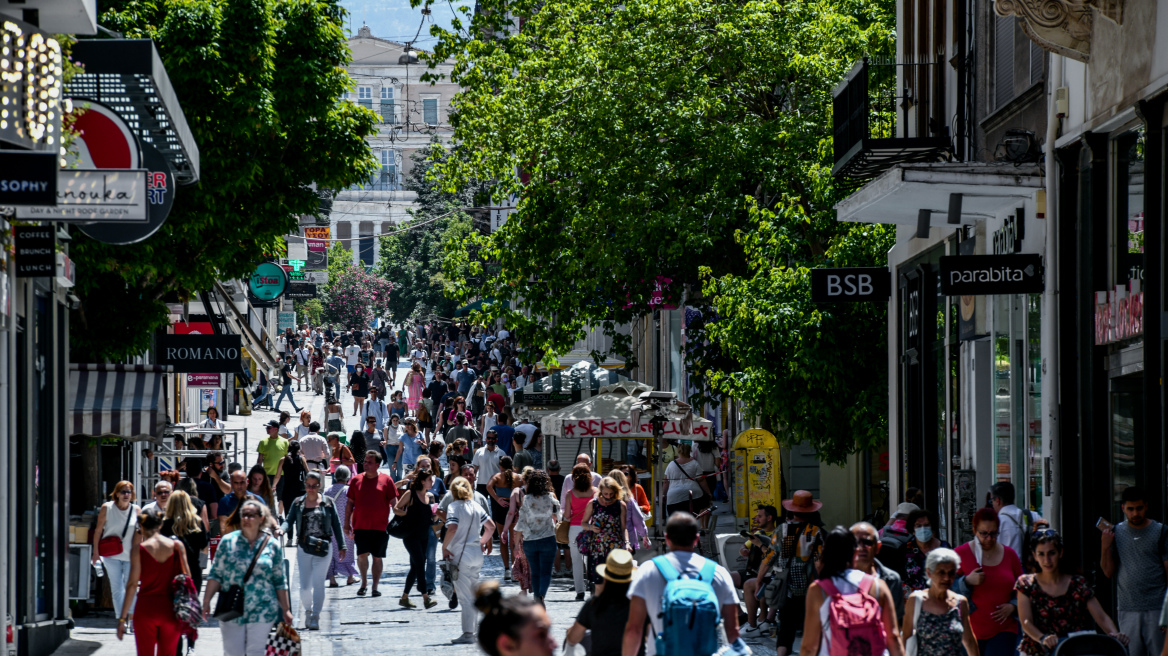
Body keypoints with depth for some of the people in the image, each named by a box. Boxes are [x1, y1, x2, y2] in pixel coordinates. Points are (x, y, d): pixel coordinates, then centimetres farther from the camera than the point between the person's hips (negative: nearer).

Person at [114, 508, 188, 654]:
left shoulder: (139, 549, -6)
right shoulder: (177, 546, 1)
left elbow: (132, 584, -8)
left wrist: (122, 618, -4)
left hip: (146, 609, -2)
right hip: (170, 610, 2)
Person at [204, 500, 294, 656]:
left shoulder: (272, 546, 2)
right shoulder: (228, 541, 1)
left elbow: (279, 581, 7)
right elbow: (215, 574, 2)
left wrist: (285, 610, 6)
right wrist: (207, 601, -5)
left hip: (261, 612, 0)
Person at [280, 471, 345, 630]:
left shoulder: (327, 503, 3)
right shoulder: (297, 503, 6)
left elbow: (336, 525, 6)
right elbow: (289, 521, 0)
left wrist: (341, 546, 4)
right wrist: (281, 530, -23)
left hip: (323, 549, -2)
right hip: (303, 549, 2)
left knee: (318, 583, -7)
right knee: (304, 586, 4)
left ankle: (315, 616, -2)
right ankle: (308, 610, 29)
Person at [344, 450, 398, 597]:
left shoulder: (386, 480, 2)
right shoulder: (356, 480, 7)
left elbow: (394, 503, 4)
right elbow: (350, 503, 11)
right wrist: (347, 524, 8)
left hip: (380, 527, -1)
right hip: (360, 526, 1)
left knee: (377, 557, 4)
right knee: (362, 554, -10)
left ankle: (375, 587, 12)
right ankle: (363, 582, 11)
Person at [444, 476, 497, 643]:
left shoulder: (454, 507, -10)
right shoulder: (476, 506, 10)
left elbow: (452, 529, -24)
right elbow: (491, 526, 15)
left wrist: (444, 547, -13)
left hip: (461, 554, -6)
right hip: (477, 554, 6)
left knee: (465, 596, -5)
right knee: (474, 594, 16)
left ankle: (468, 634, -6)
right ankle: (477, 629, 20)